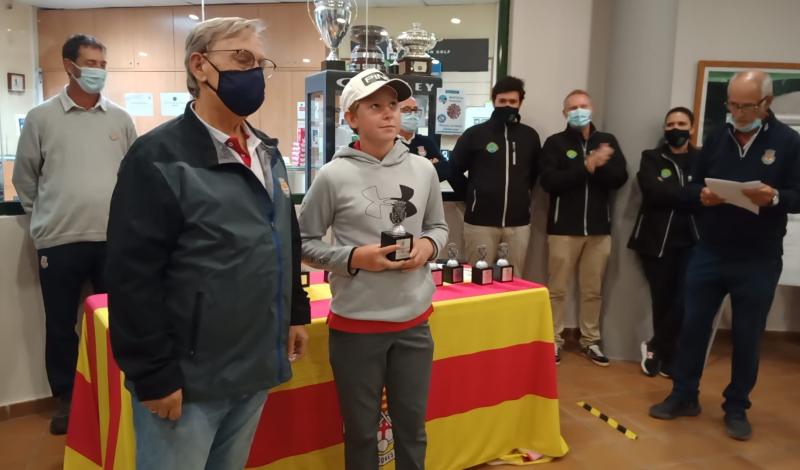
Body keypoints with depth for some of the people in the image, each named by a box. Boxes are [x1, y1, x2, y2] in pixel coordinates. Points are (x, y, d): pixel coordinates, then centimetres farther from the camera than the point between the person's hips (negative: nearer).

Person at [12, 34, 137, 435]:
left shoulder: (121, 119, 5)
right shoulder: (41, 118, 0)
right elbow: (24, 177, 8)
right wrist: (43, 217, 11)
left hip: (113, 239, 1)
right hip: (59, 241, -1)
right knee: (60, 326, 10)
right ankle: (66, 399, 26)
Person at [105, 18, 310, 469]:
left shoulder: (267, 153, 11)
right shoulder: (159, 155, -13)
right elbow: (134, 276, -17)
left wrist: (297, 312, 15)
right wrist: (155, 374, -17)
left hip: (255, 368, 7)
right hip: (187, 377, -7)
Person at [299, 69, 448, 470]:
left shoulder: (423, 170, 0)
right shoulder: (334, 175, -11)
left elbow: (438, 226, 13)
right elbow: (304, 242, -6)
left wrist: (428, 246, -8)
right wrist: (354, 258, -19)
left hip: (414, 322, 3)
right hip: (355, 325, -3)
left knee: (412, 426, 20)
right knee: (361, 431, 16)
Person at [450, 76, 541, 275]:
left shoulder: (530, 136, 8)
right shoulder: (475, 134, 0)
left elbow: (536, 171, 22)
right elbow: (453, 170, 6)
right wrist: (472, 198, 8)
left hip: (519, 223, 3)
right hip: (480, 222, -2)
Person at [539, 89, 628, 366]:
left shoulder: (608, 141, 9)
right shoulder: (555, 143, 0)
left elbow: (620, 178, -2)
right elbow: (549, 181, -14)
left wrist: (599, 165, -19)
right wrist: (587, 166, -18)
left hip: (599, 228, 3)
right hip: (564, 227, -3)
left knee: (593, 290, 11)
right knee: (558, 289, 3)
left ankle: (590, 340, 23)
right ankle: (554, 340, 14)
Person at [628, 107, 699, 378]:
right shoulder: (651, 158, 8)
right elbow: (653, 192, -10)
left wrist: (670, 194, -18)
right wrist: (691, 196, -11)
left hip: (691, 241, 1)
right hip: (656, 240, 0)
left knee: (683, 301, -9)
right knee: (663, 301, 3)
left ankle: (655, 348, 14)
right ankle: (665, 356, 23)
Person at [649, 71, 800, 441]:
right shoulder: (716, 138, 7)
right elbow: (693, 184, 10)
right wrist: (701, 195, -13)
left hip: (759, 261, -2)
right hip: (708, 253, 3)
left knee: (747, 336, 8)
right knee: (693, 325, 8)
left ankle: (736, 408, 24)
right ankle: (684, 396, 23)